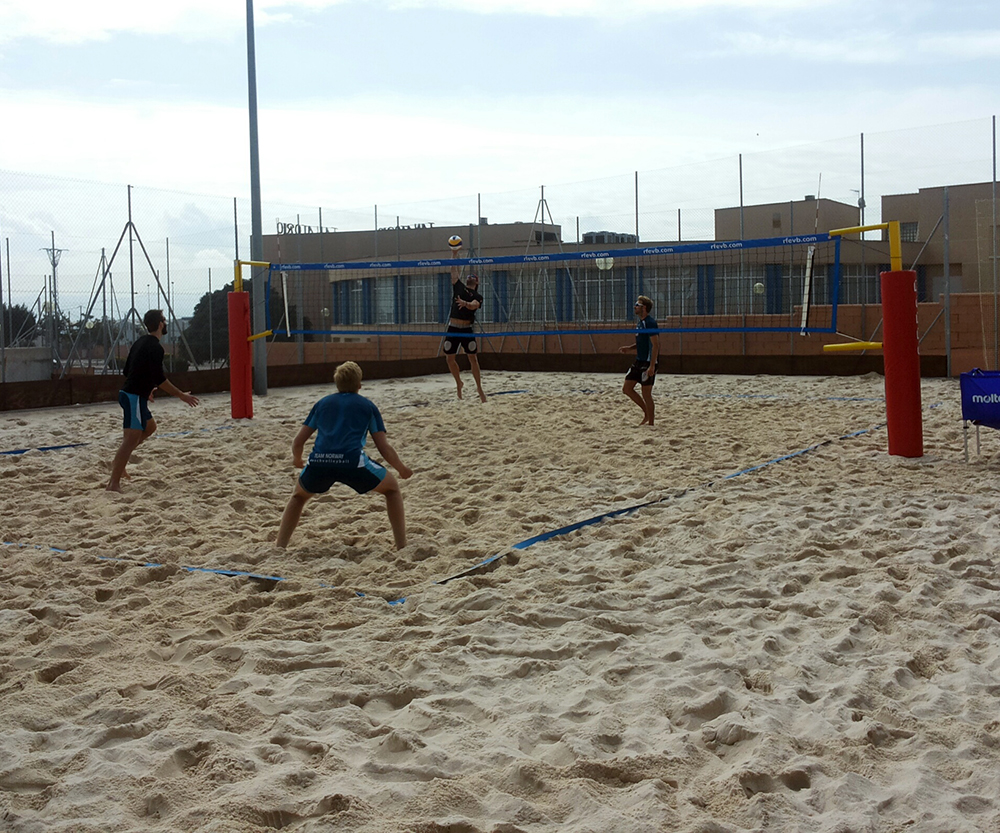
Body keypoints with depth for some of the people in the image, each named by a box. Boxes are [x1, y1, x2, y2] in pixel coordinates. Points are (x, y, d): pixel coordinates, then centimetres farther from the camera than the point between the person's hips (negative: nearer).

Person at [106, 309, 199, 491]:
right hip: (135, 397, -10)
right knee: (131, 438, -12)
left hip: (129, 393, 10)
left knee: (150, 426, 26)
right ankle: (114, 484, -16)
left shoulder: (140, 342, 14)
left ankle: (118, 462, 21)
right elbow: (159, 379, -21)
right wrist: (181, 395, -13)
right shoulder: (155, 347, -15)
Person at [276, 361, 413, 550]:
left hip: (318, 462, 2)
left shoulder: (322, 403, 27)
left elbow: (298, 442, 26)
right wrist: (402, 469, 32)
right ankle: (402, 546, 17)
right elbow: (384, 448, 15)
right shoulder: (367, 405, 21)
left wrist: (297, 460, 47)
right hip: (352, 461, -2)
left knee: (299, 496, 34)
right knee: (392, 488, 23)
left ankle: (279, 547, 26)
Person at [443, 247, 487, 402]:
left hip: (466, 330, -3)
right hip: (453, 328, 3)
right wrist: (454, 254, 0)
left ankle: (479, 388, 3)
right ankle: (459, 383, 23)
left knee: (473, 358, -4)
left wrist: (465, 303, -40)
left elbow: (474, 305, -19)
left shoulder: (478, 296, 3)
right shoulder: (458, 287, 11)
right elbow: (454, 270, 7)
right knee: (449, 358, 3)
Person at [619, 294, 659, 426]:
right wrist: (629, 348, 10)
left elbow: (655, 345, -20)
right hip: (638, 361, 10)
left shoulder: (650, 323, -15)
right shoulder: (640, 323, 14)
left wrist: (652, 366, -24)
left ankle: (650, 422, 7)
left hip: (648, 363, -10)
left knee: (646, 393, -4)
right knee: (627, 388, 10)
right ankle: (646, 411, 22)